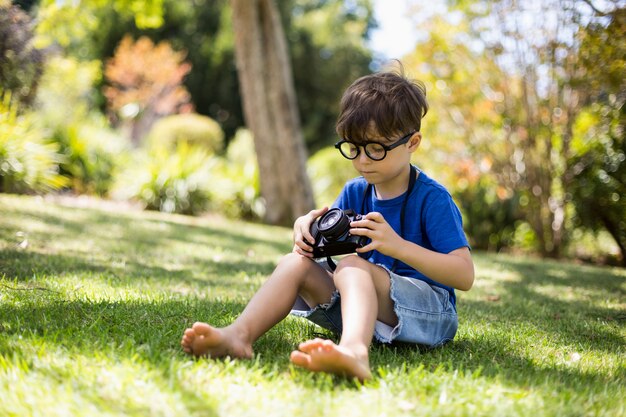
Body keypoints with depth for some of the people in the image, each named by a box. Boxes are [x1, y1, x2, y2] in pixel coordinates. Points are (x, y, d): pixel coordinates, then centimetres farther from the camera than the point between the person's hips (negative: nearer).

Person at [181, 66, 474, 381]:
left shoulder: (432, 199, -10)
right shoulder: (355, 192, 10)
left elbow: (464, 275, -19)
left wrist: (398, 245, -29)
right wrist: (306, 227, -12)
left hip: (429, 310, -7)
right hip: (365, 304, 7)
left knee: (351, 265, -33)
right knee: (295, 263, -9)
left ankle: (354, 352, -65)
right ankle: (239, 334, -35)